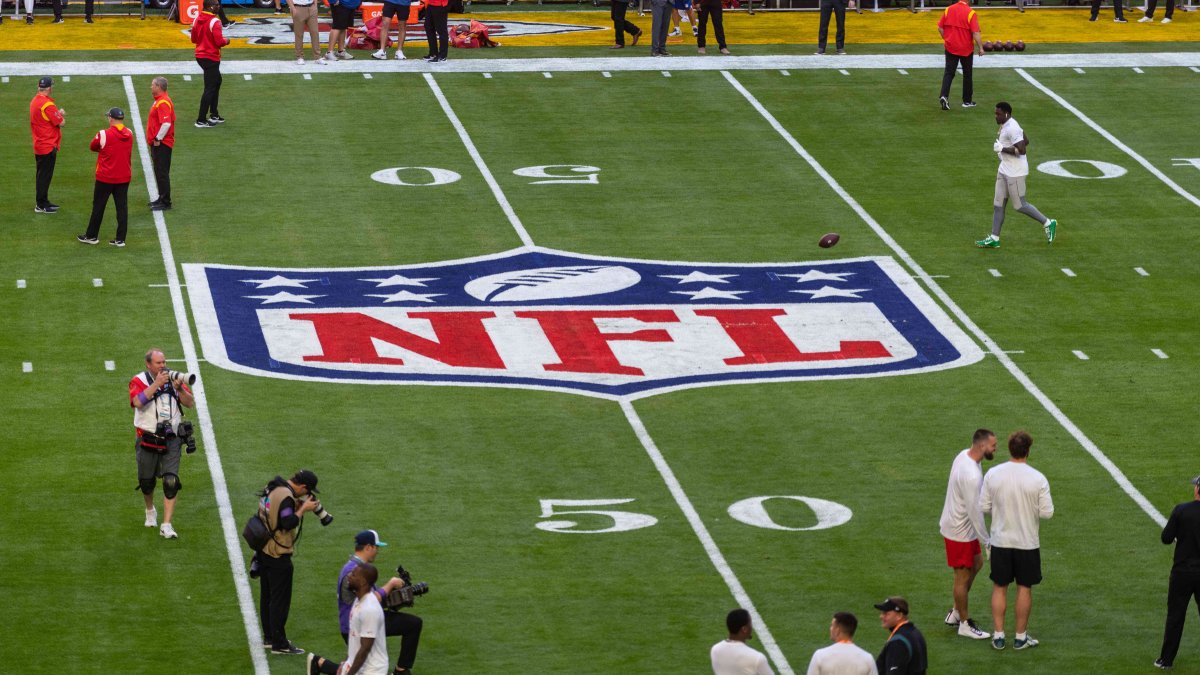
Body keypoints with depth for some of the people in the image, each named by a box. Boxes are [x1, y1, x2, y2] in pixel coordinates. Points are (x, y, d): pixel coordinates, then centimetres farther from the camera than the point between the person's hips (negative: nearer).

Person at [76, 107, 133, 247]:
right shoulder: (129, 134, 0)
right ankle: (120, 239, 5)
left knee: (98, 206, 9)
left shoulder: (103, 134, -15)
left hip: (105, 178, -4)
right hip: (124, 177, 4)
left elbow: (93, 147, 0)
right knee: (122, 207, 6)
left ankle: (91, 236, 18)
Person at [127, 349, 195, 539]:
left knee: (171, 482, -11)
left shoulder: (173, 378, 6)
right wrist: (157, 384, -24)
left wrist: (179, 388, -15)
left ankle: (166, 525, -10)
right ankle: (150, 511, 43)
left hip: (171, 439, 1)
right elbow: (138, 402, -23)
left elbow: (190, 404, 2)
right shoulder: (139, 380, -3)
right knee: (147, 481, 13)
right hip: (147, 440, -1)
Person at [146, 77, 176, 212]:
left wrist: (158, 139, -22)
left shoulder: (163, 103, -20)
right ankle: (162, 199, 27)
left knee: (162, 173, -6)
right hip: (158, 143, 11)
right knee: (159, 172, 18)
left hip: (161, 144, -11)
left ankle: (165, 203, -2)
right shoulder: (159, 100, 14)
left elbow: (166, 123, -29)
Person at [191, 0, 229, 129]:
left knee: (217, 81, 24)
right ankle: (201, 120, 0)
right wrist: (226, 40, -3)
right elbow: (219, 41, -23)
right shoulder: (214, 22, -20)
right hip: (211, 58, -9)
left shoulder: (197, 19, 4)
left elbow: (194, 39, 12)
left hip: (200, 55, 9)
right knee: (210, 88, -2)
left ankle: (214, 115, 30)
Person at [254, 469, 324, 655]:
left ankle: (269, 637, 29)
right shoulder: (286, 496, -22)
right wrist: (303, 509, -16)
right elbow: (288, 523, -28)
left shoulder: (272, 489, 7)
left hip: (264, 551, 10)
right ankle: (279, 644, 0)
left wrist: (297, 506, 5)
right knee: (280, 600, -3)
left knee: (267, 596, 18)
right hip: (278, 556, -10)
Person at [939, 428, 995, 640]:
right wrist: (986, 542, -19)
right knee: (963, 576, 5)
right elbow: (975, 512, -27)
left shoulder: (965, 455, -2)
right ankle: (965, 623, 20)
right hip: (959, 532, -10)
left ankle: (955, 613, 33)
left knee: (976, 563, 23)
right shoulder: (972, 476, -32)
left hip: (960, 525, 10)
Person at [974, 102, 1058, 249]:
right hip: (1004, 169, 10)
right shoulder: (1006, 125, 8)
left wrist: (1002, 149, -23)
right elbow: (1026, 141, 17)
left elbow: (1021, 149, -28)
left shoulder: (1012, 128, -22)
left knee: (1020, 205, 0)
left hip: (1015, 172, -10)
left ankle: (1048, 223, 15)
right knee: (998, 204, 9)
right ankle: (994, 238, 12)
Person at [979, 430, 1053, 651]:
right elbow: (1047, 512, -12)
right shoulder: (1038, 479, -15)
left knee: (999, 587, 14)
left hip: (1000, 541, 2)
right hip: (1027, 542, -2)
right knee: (1024, 588, 11)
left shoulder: (993, 474, -9)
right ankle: (1021, 637, 17)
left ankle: (998, 635, 15)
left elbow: (983, 507, -5)